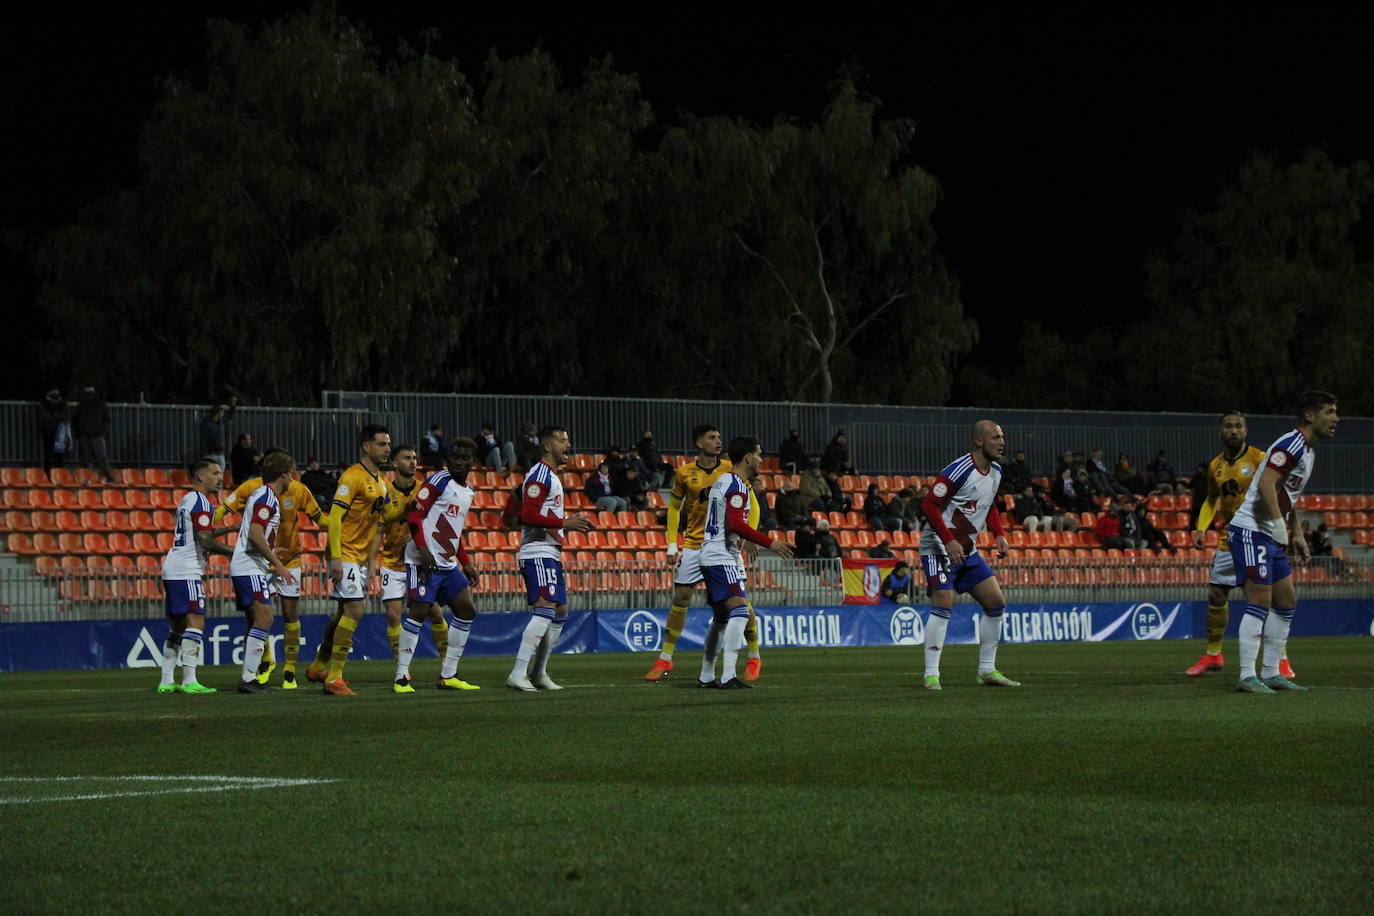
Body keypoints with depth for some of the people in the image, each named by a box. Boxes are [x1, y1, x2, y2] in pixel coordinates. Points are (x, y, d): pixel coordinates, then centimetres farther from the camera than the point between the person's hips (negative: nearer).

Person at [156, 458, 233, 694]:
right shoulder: (201, 503, -11)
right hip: (186, 571, -10)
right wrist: (233, 551, -10)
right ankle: (189, 681, -19)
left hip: (172, 568, 10)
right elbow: (205, 542, -17)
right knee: (195, 622, -13)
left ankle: (167, 681, 15)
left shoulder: (187, 500, 19)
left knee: (178, 626, 14)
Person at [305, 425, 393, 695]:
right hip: (345, 556, -9)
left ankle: (318, 667, 29)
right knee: (355, 610, -16)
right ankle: (333, 678, -14)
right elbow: (334, 518, -18)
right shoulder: (352, 477, -14)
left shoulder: (382, 483, 14)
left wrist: (370, 564, 20)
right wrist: (336, 558, -24)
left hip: (361, 559, 9)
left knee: (345, 614, 14)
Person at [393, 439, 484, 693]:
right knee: (419, 611, -14)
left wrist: (466, 563, 22)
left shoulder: (467, 492, 19)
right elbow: (414, 515, -14)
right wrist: (422, 548, -25)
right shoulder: (439, 481, -7)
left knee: (466, 611, 6)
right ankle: (401, 677, -11)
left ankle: (448, 675, 11)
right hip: (425, 561, -9)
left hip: (448, 564, 9)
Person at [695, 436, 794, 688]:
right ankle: (728, 677, -26)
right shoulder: (737, 486, -13)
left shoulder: (722, 481, 18)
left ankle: (706, 677, 21)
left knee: (721, 617, 17)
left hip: (710, 556, 11)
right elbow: (736, 524, -23)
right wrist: (770, 543, -20)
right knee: (739, 613, -17)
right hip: (723, 558, -11)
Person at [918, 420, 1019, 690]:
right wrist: (949, 541, -25)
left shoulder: (995, 471, 8)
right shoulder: (959, 470, -20)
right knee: (944, 604, -19)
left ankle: (987, 670, 14)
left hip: (967, 550, 9)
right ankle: (931, 675, -16)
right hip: (939, 547, -9)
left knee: (996, 602, 6)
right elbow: (930, 505, -21)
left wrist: (999, 534, 8)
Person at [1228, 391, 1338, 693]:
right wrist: (1279, 523, -32)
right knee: (1260, 601, -15)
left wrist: (1297, 535, 23)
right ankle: (1247, 677, -16)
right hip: (1250, 531, -11)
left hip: (1271, 537, 11)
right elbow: (1267, 484, -26)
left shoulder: (1309, 450, 18)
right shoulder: (1292, 445, -15)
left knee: (1287, 600, 11)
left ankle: (1271, 673, 15)